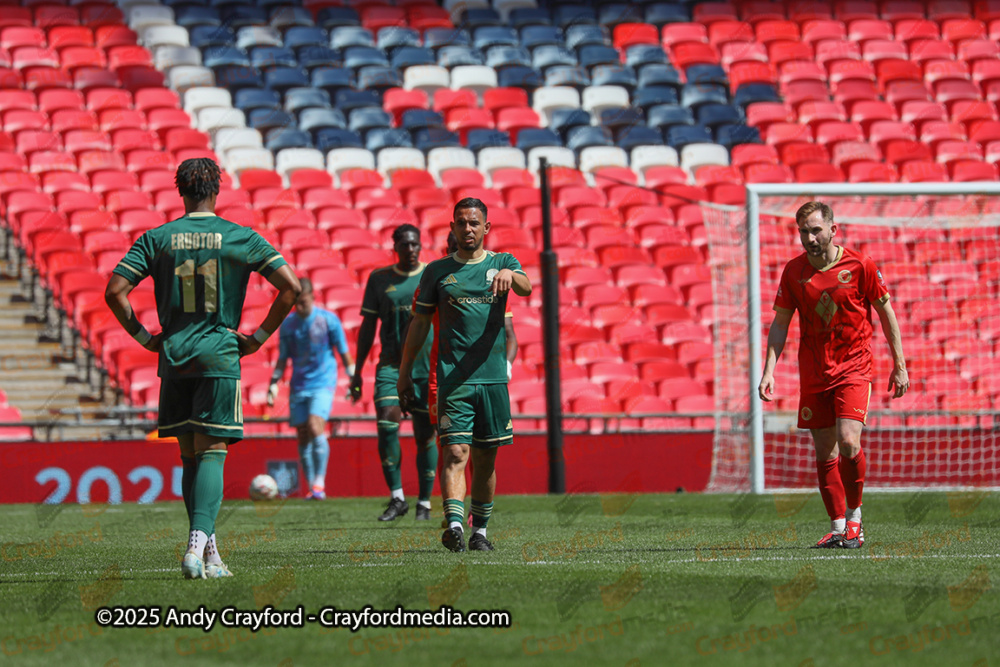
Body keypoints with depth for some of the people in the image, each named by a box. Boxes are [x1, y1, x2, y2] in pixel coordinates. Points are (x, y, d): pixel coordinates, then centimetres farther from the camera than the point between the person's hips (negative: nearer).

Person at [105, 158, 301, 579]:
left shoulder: (156, 239, 3)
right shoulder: (241, 238, 0)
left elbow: (115, 291, -3)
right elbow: (290, 287, -5)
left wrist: (145, 337, 6)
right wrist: (259, 337, 2)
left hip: (174, 357, 2)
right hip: (220, 356, -2)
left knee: (190, 455, 11)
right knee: (211, 453, -3)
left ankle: (210, 554, 13)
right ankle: (198, 547, -20)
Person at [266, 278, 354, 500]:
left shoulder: (328, 320, -4)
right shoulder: (288, 324, 6)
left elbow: (344, 353, 3)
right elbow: (282, 359, 15)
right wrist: (274, 383, 6)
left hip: (323, 383, -4)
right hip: (299, 387, 4)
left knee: (315, 426, -22)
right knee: (303, 436, 1)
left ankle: (319, 482, -15)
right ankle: (311, 488, 10)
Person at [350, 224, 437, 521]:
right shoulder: (379, 279, 8)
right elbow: (368, 326, 11)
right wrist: (357, 371, 7)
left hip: (428, 368, -1)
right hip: (391, 364, 1)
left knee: (425, 435, 2)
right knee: (386, 424, -17)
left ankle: (424, 503, 13)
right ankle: (397, 498, -8)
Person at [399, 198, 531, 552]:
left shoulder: (502, 263, 9)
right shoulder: (437, 271, 9)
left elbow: (525, 288, -13)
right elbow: (420, 323, 13)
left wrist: (510, 274, -36)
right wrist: (405, 372, 11)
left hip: (493, 376, 1)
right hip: (453, 377, -1)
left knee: (485, 459, 8)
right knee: (456, 452, -15)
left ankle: (480, 530, 20)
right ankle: (454, 524, -28)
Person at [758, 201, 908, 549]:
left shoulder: (860, 266, -7)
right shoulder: (793, 271, 1)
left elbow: (886, 312, 2)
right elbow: (780, 324, 8)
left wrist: (899, 366, 3)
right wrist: (769, 371, -1)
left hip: (854, 367, -3)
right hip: (813, 373, 3)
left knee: (848, 442, -18)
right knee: (824, 452, 2)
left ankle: (854, 516, 2)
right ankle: (838, 527, 10)